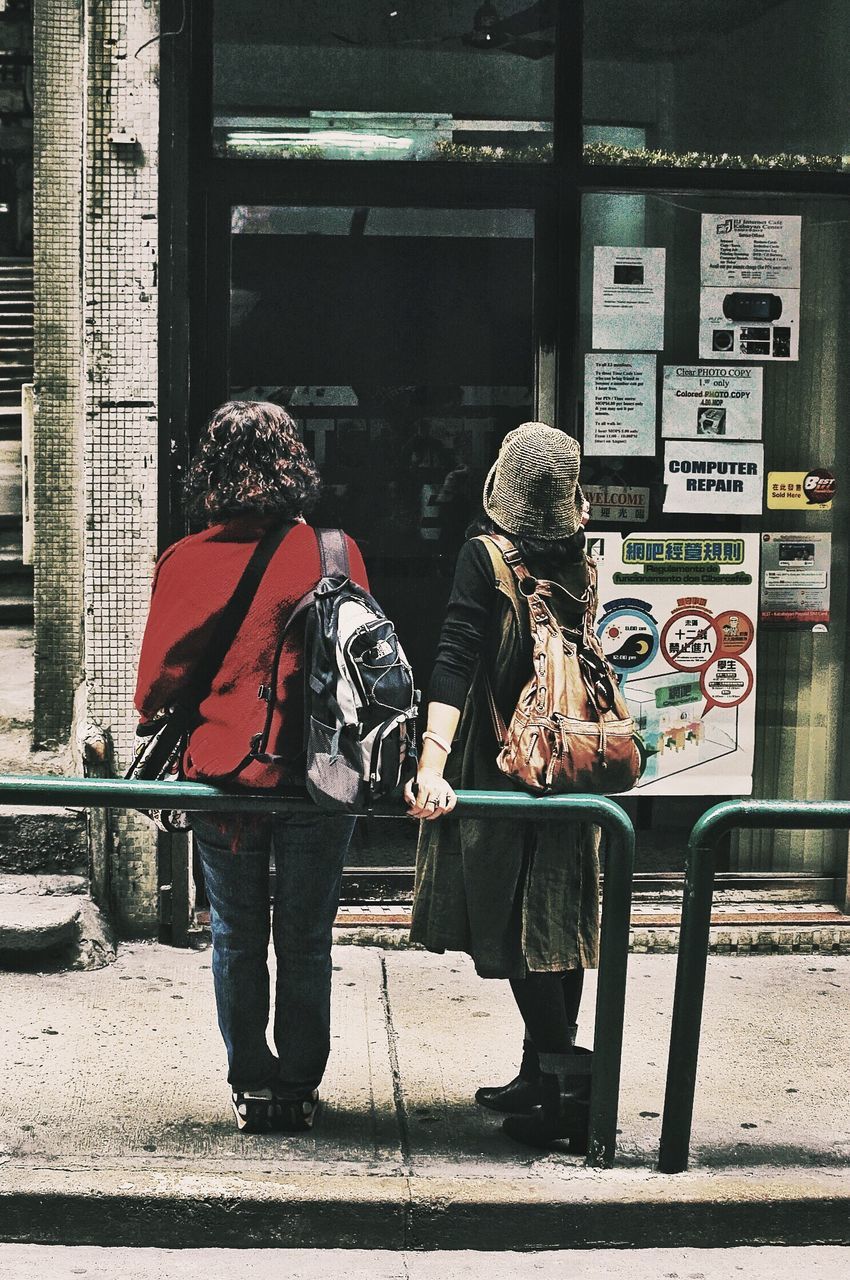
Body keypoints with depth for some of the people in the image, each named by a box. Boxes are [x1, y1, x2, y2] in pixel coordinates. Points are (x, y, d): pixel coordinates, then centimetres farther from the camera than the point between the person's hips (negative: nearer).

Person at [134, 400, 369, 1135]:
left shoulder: (185, 563, -8)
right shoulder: (334, 554, -8)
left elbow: (158, 680, -1)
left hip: (220, 774, 0)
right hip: (316, 774, 0)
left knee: (237, 942, 13)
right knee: (305, 944, 11)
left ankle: (253, 1088, 19)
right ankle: (299, 1090, 19)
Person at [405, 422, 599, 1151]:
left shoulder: (486, 553, -11)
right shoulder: (580, 564, 4)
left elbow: (456, 659, -21)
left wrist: (434, 761, -28)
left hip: (500, 765, -6)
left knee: (511, 926, -1)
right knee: (559, 920, 11)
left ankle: (567, 1077, -7)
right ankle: (544, 1077, 19)